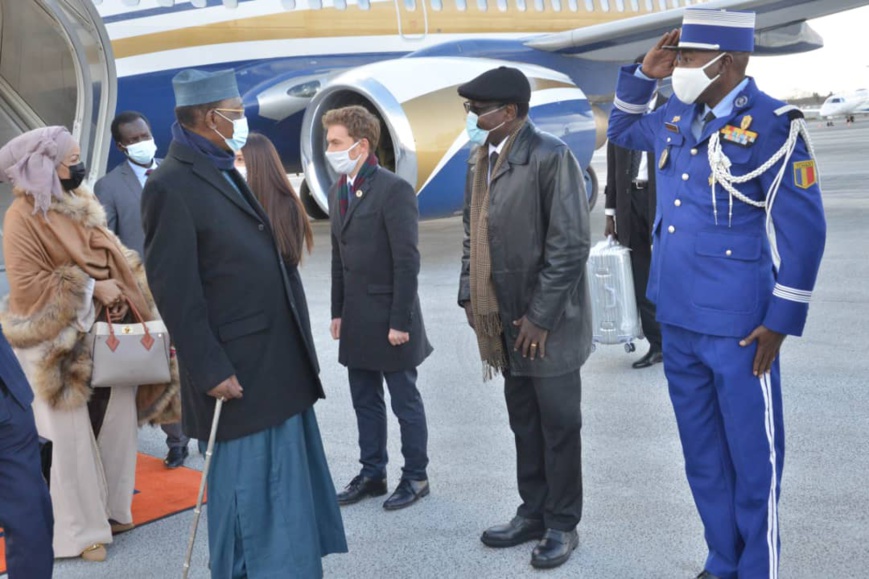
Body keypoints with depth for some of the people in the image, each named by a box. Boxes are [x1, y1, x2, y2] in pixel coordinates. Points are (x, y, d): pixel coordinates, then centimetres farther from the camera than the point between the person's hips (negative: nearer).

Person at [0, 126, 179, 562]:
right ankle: (83, 531, 14)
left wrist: (119, 290, 0)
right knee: (73, 437, 2)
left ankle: (111, 510, 28)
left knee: (120, 422, 10)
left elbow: (110, 255, 18)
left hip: (107, 332, 7)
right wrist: (91, 288, -20)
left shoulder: (80, 204, 10)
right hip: (61, 344, -7)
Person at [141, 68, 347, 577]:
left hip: (279, 363, 9)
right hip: (239, 371, -9)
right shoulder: (172, 186, -15)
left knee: (288, 483, 18)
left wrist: (296, 349, 15)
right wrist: (210, 370, -18)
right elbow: (174, 290, -18)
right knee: (248, 488, 4)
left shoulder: (226, 173, 14)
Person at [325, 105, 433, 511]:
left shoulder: (393, 189, -14)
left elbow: (407, 261, -16)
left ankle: (415, 477, 20)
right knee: (365, 402, 15)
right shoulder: (338, 192, 10)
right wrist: (337, 312, 11)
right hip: (356, 320, 7)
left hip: (389, 319, -7)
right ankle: (372, 474, 27)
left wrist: (400, 321, -17)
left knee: (405, 403, 6)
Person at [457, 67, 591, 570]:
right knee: (524, 424, 17)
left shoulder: (551, 157, -16)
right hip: (505, 318, 7)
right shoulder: (481, 157, 9)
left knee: (558, 426, 6)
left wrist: (540, 315, -17)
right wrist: (469, 294, 8)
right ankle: (534, 514, 31)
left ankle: (562, 525, 20)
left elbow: (571, 244, -18)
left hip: (548, 323, -7)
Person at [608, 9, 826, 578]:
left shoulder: (774, 126, -13)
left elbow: (803, 230, -12)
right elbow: (622, 130, 27)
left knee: (751, 458, 5)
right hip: (679, 320, 7)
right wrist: (644, 74, 8)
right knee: (702, 455, 17)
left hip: (739, 328, -7)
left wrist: (780, 322, -12)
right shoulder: (677, 119, 6)